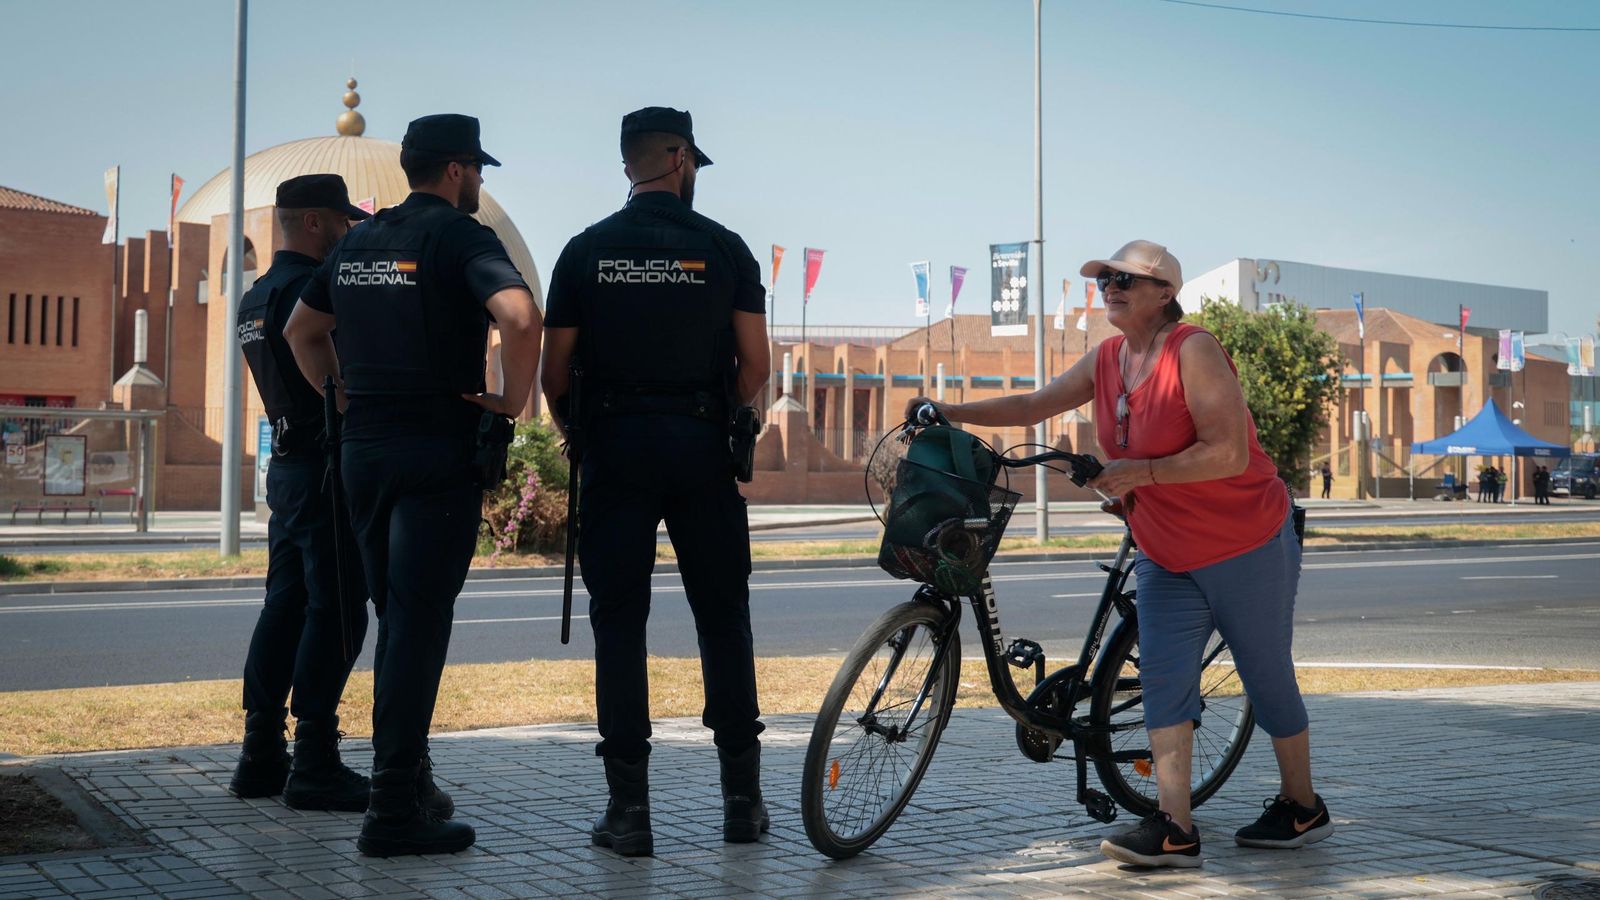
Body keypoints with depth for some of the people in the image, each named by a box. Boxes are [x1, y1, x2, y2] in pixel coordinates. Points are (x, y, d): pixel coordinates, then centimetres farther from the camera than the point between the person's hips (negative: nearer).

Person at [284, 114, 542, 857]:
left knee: (399, 620, 17)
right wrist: (513, 401, -12)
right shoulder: (460, 236, -8)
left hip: (363, 448, 7)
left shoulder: (357, 242, 14)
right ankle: (395, 809, -4)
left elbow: (301, 331, 24)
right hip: (439, 448, -7)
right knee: (419, 623, -5)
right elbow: (520, 318, -25)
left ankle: (408, 779, 25)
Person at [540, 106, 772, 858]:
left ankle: (629, 808, 1)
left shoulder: (586, 251, 3)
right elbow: (755, 364, -2)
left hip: (615, 446, 0)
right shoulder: (723, 247, 1)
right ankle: (742, 795, 12)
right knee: (722, 617, 9)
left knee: (618, 621, 3)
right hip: (701, 445, 0)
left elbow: (555, 372, 0)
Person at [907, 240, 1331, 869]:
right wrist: (952, 412, 1)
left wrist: (1140, 472, -26)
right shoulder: (1106, 361, 3)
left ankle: (1301, 807, 23)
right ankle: (1174, 828, -8)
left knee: (1268, 678, 6)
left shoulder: (1194, 352, -19)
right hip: (1167, 558, 7)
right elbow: (1034, 405, 10)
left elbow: (1228, 453, -26)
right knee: (1162, 680, -5)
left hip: (1246, 550, -7)